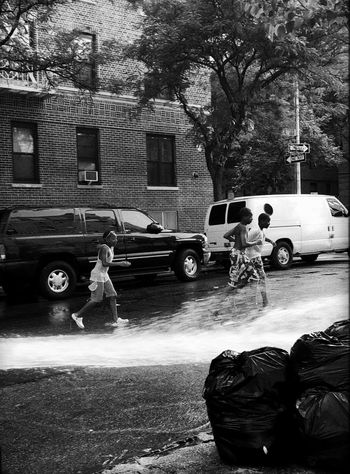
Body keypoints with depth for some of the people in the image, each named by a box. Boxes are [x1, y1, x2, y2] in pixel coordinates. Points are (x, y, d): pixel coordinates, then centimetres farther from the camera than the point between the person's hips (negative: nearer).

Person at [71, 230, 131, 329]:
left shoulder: (111, 247, 7)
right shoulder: (104, 248, -21)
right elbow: (104, 263, -31)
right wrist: (120, 264, -32)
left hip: (104, 275, 9)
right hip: (97, 276, -9)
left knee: (112, 296, 4)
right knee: (96, 299, -4)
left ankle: (115, 320, 5)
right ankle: (77, 315, 9)